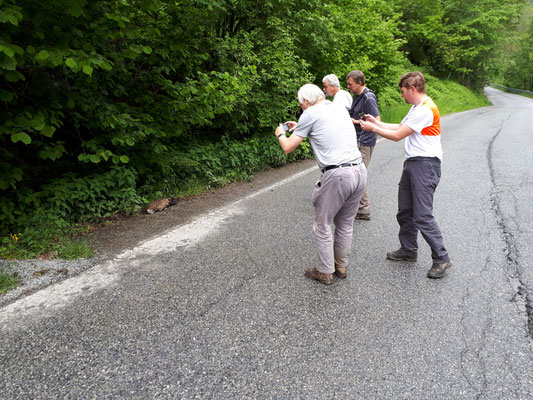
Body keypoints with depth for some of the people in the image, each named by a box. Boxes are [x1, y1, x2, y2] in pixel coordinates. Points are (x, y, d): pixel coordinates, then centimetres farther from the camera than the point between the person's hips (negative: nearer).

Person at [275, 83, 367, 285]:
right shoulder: (339, 108, 18)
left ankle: (325, 272, 21)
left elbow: (288, 148, 4)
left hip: (337, 176, -7)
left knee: (323, 227, 10)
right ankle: (342, 265, 34)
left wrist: (280, 134, 24)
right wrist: (300, 128, 40)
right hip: (360, 170, 8)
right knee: (345, 223, 20)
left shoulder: (310, 114, -2)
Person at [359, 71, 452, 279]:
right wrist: (376, 122, 17)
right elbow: (400, 127, 22)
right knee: (405, 211, 14)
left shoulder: (425, 110, -17)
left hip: (425, 164, -10)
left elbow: (397, 135, -15)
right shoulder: (416, 108, 17)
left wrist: (372, 128, -3)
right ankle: (408, 250, 28)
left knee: (422, 215, -11)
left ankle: (441, 258, 0)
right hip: (412, 163, 10)